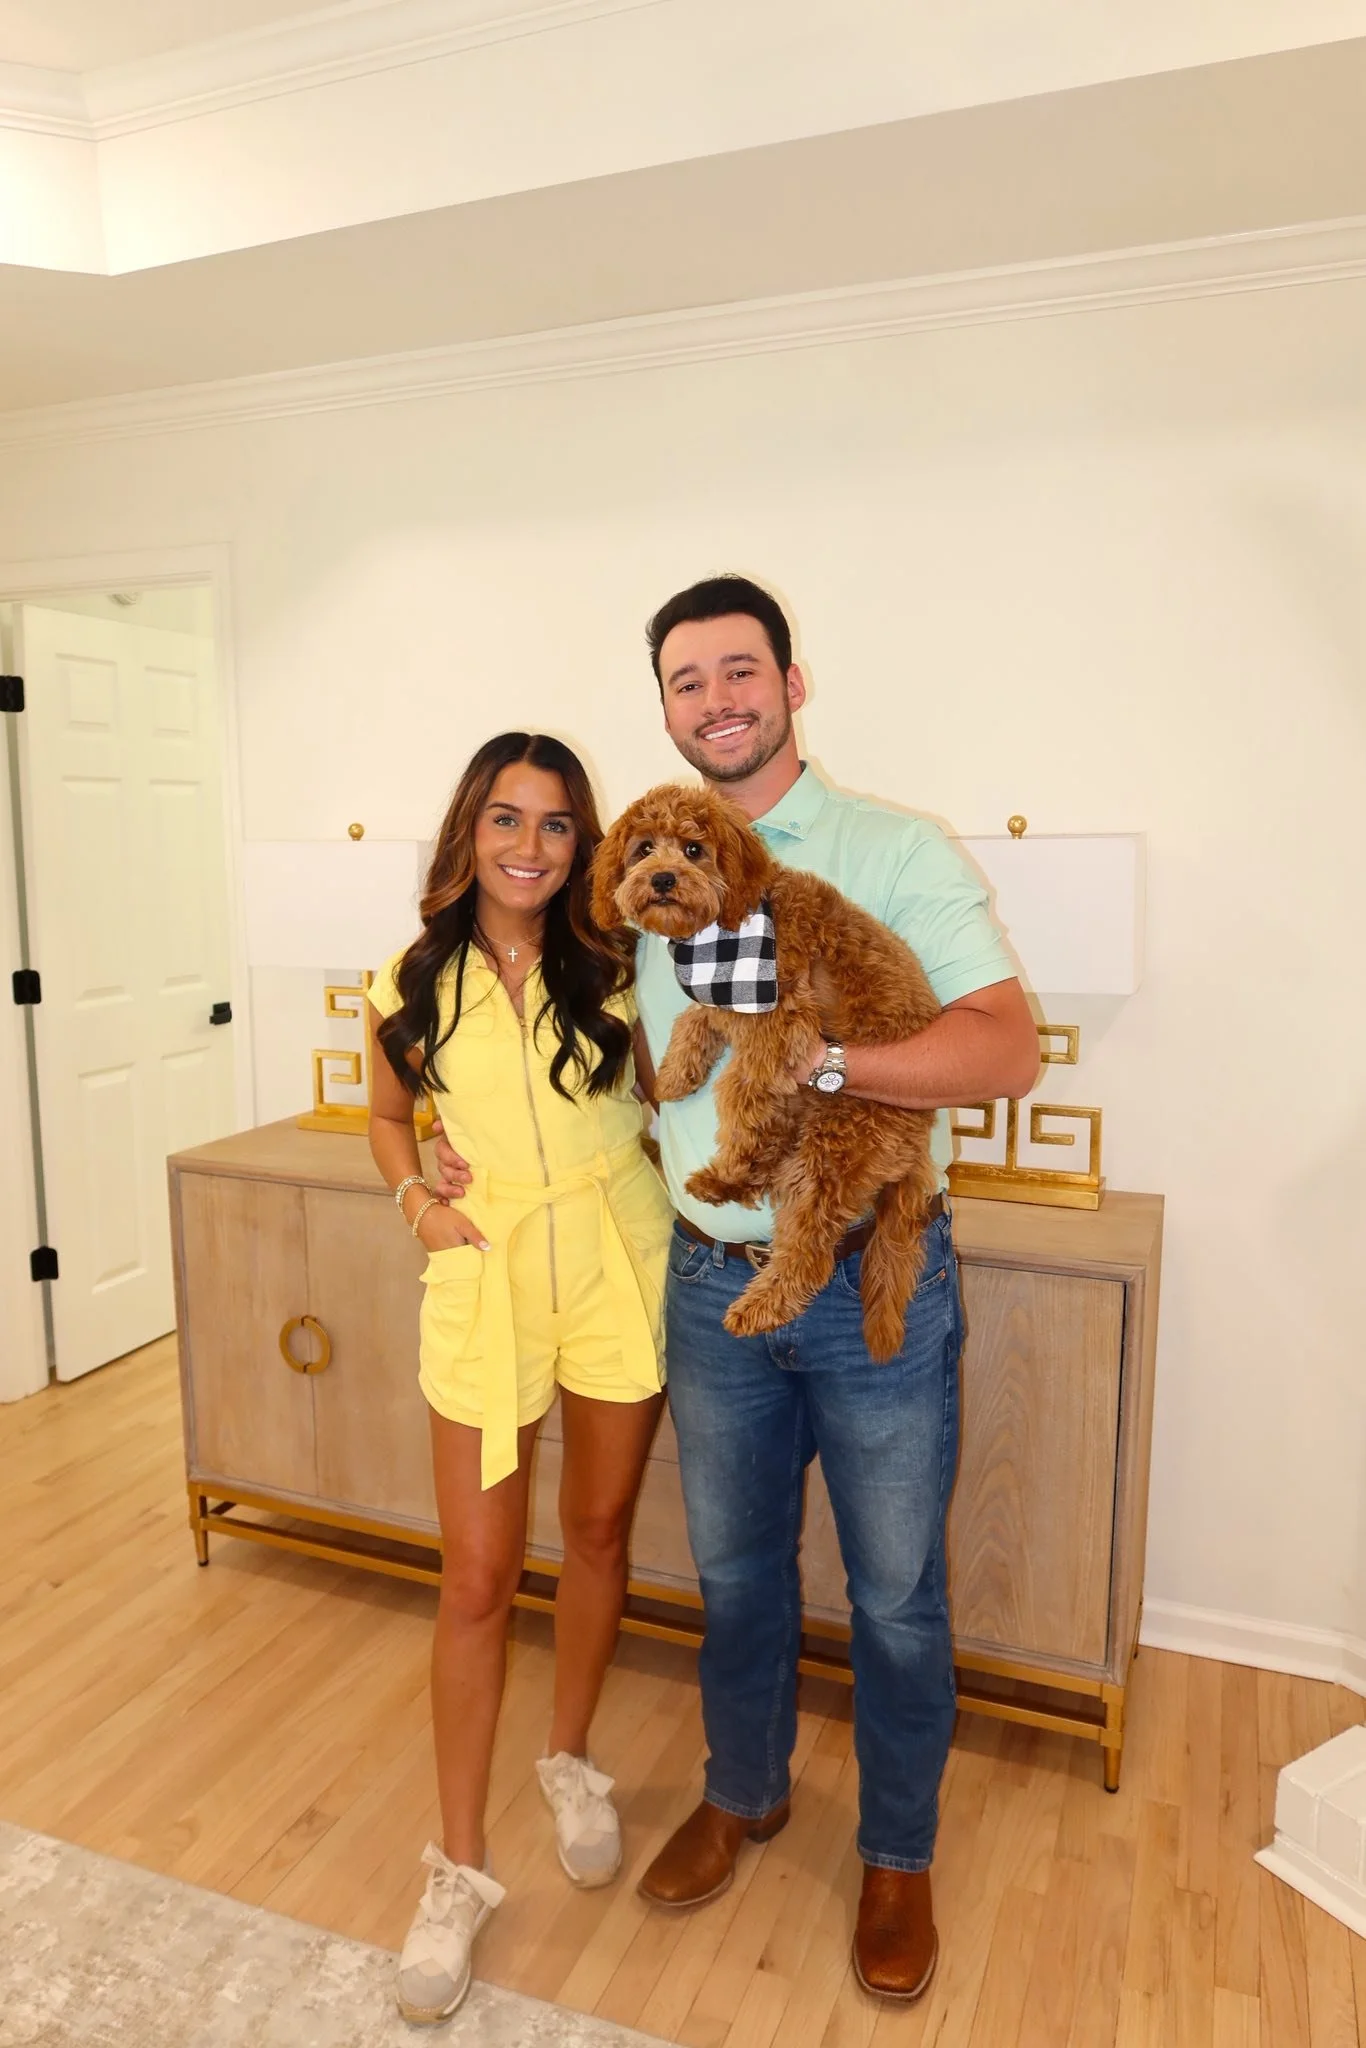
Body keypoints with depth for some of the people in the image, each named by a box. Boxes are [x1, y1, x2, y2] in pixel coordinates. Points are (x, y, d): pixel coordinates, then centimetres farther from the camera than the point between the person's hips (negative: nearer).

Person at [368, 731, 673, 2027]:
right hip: (488, 1275, 0)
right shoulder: (415, 984, -2)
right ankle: (458, 1869, 25)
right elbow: (388, 1114, 13)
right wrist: (416, 1201, -3)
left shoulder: (613, 967, -4)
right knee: (477, 1581, 4)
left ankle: (571, 1761, 44)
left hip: (618, 1264, 1)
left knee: (598, 1531, 17)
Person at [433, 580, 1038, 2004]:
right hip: (712, 1284, 4)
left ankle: (897, 1856, 40)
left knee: (895, 1594, 14)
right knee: (734, 1570, 22)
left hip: (876, 1286, -3)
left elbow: (1008, 1052, -16)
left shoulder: (895, 850, -8)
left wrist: (818, 1059, -26)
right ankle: (743, 1792, 49)